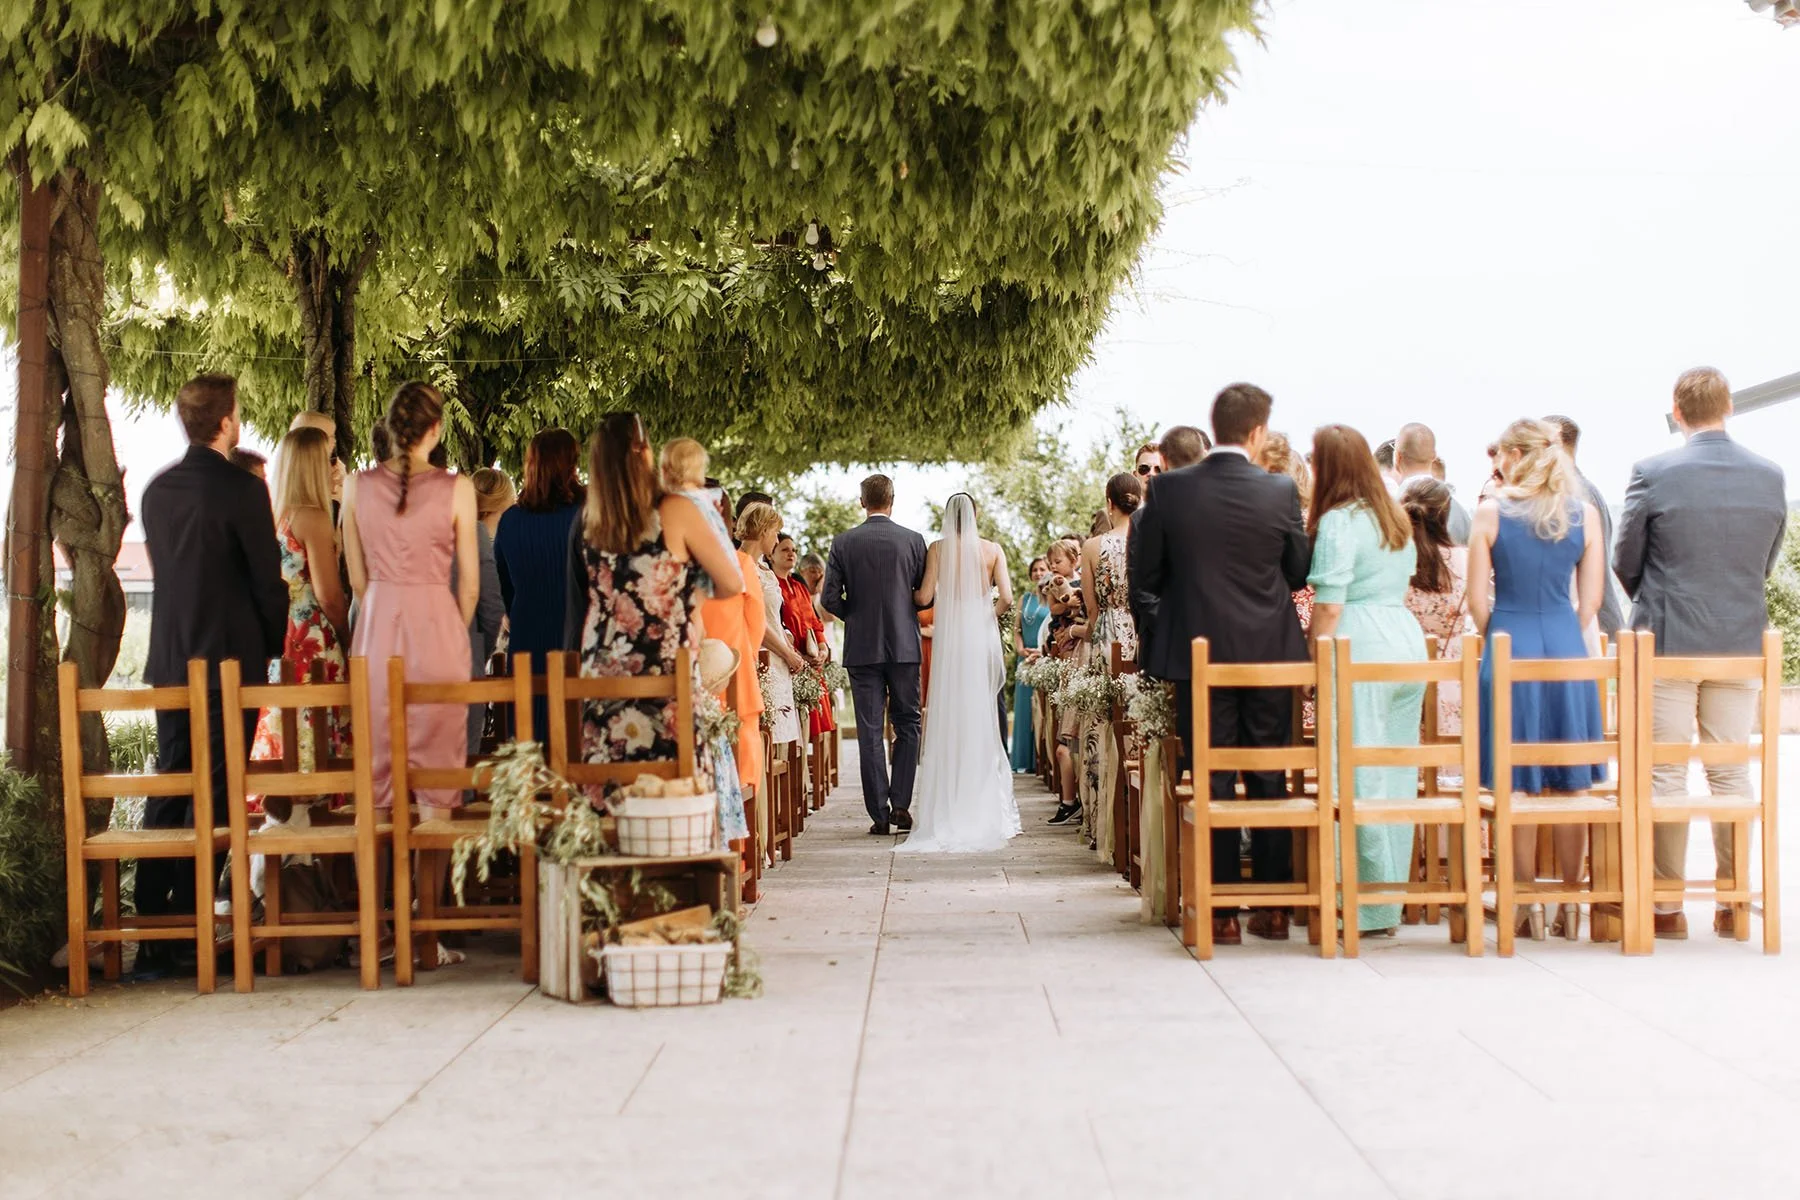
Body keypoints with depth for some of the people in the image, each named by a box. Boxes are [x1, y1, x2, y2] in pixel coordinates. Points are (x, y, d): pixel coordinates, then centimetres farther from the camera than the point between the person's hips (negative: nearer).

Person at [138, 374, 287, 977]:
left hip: (169, 657, 6)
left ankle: (152, 938, 10)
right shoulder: (242, 488, -12)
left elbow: (162, 567, 14)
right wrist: (275, 645, 5)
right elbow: (268, 578, -10)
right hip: (230, 657, -6)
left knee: (167, 791, 10)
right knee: (212, 796, -1)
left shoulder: (157, 490, 7)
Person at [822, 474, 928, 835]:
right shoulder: (913, 540, -2)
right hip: (904, 645, 0)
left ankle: (879, 812, 3)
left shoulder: (843, 542, -3)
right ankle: (900, 804, 2)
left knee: (870, 731, 3)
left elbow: (830, 598, -5)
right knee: (907, 725, 11)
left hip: (862, 647, 0)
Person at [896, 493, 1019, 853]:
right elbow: (1006, 598, -5)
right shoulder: (991, 550, 1)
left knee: (950, 720, 3)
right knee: (982, 721, 7)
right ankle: (988, 811, 8)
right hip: (983, 636, 1)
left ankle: (950, 813, 2)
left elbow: (924, 597, -5)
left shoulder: (938, 549, -1)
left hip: (949, 638, -1)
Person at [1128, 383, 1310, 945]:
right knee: (1269, 781, 10)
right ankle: (1273, 907, 14)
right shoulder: (1280, 492, -6)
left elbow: (1145, 576, -1)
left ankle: (1221, 913, 5)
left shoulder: (1169, 490, -7)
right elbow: (1300, 571, 5)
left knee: (1213, 782, 4)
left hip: (1199, 653, -1)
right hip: (1270, 653, 1)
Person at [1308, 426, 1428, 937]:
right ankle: (1394, 898, 16)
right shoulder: (1395, 517, 17)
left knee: (1364, 780, -4)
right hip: (1409, 641, 9)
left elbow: (1329, 606, -11)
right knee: (1398, 777, 10)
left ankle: (1374, 913, -2)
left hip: (1361, 649, -8)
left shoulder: (1339, 521, -8)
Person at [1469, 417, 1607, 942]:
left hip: (1509, 649, -2)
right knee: (1570, 786, 9)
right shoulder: (1585, 513, 2)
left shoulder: (1492, 512, -5)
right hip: (1567, 650, 2)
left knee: (1519, 786, 4)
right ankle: (1570, 905, 14)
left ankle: (1526, 905, 8)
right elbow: (1590, 601, 4)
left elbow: (1478, 598, -3)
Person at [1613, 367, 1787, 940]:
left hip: (1667, 641, -3)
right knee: (1731, 773, 10)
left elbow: (1625, 562, -2)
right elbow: (1766, 563, 9)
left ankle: (1666, 906, 6)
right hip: (1741, 642, 3)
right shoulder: (1770, 476, 0)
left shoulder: (1653, 474, -11)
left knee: (1665, 774, 3)